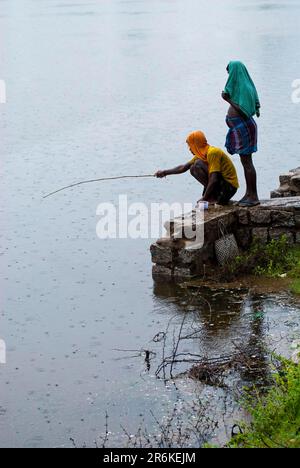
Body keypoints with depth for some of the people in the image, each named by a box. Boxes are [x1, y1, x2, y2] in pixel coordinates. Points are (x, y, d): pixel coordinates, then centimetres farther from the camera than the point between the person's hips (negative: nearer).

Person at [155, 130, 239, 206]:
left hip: (229, 187, -10)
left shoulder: (212, 153, -19)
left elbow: (214, 180, -27)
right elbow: (184, 167, 21)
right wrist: (164, 173, 24)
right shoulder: (202, 154, 9)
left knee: (198, 165, -18)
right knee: (193, 169, 14)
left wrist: (204, 199, -22)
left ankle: (212, 198, -11)